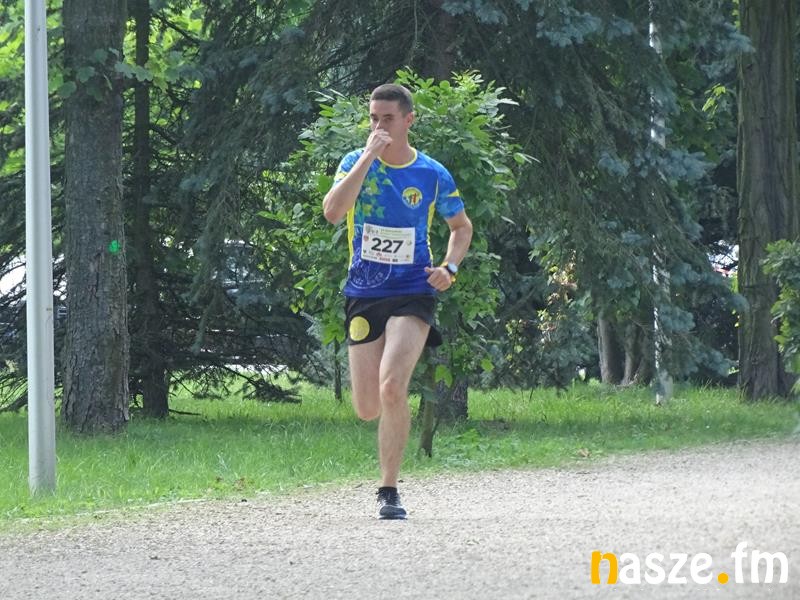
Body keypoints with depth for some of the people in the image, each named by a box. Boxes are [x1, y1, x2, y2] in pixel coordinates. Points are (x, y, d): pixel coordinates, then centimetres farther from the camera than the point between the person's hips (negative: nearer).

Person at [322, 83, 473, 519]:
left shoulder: (433, 175, 0)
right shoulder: (356, 163, 0)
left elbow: (462, 226, 16)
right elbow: (332, 212, -19)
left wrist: (450, 267, -3)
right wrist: (368, 157, -22)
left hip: (413, 293, -2)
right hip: (363, 295, 2)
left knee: (391, 387, -24)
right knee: (367, 410, 3)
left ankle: (389, 491, -13)